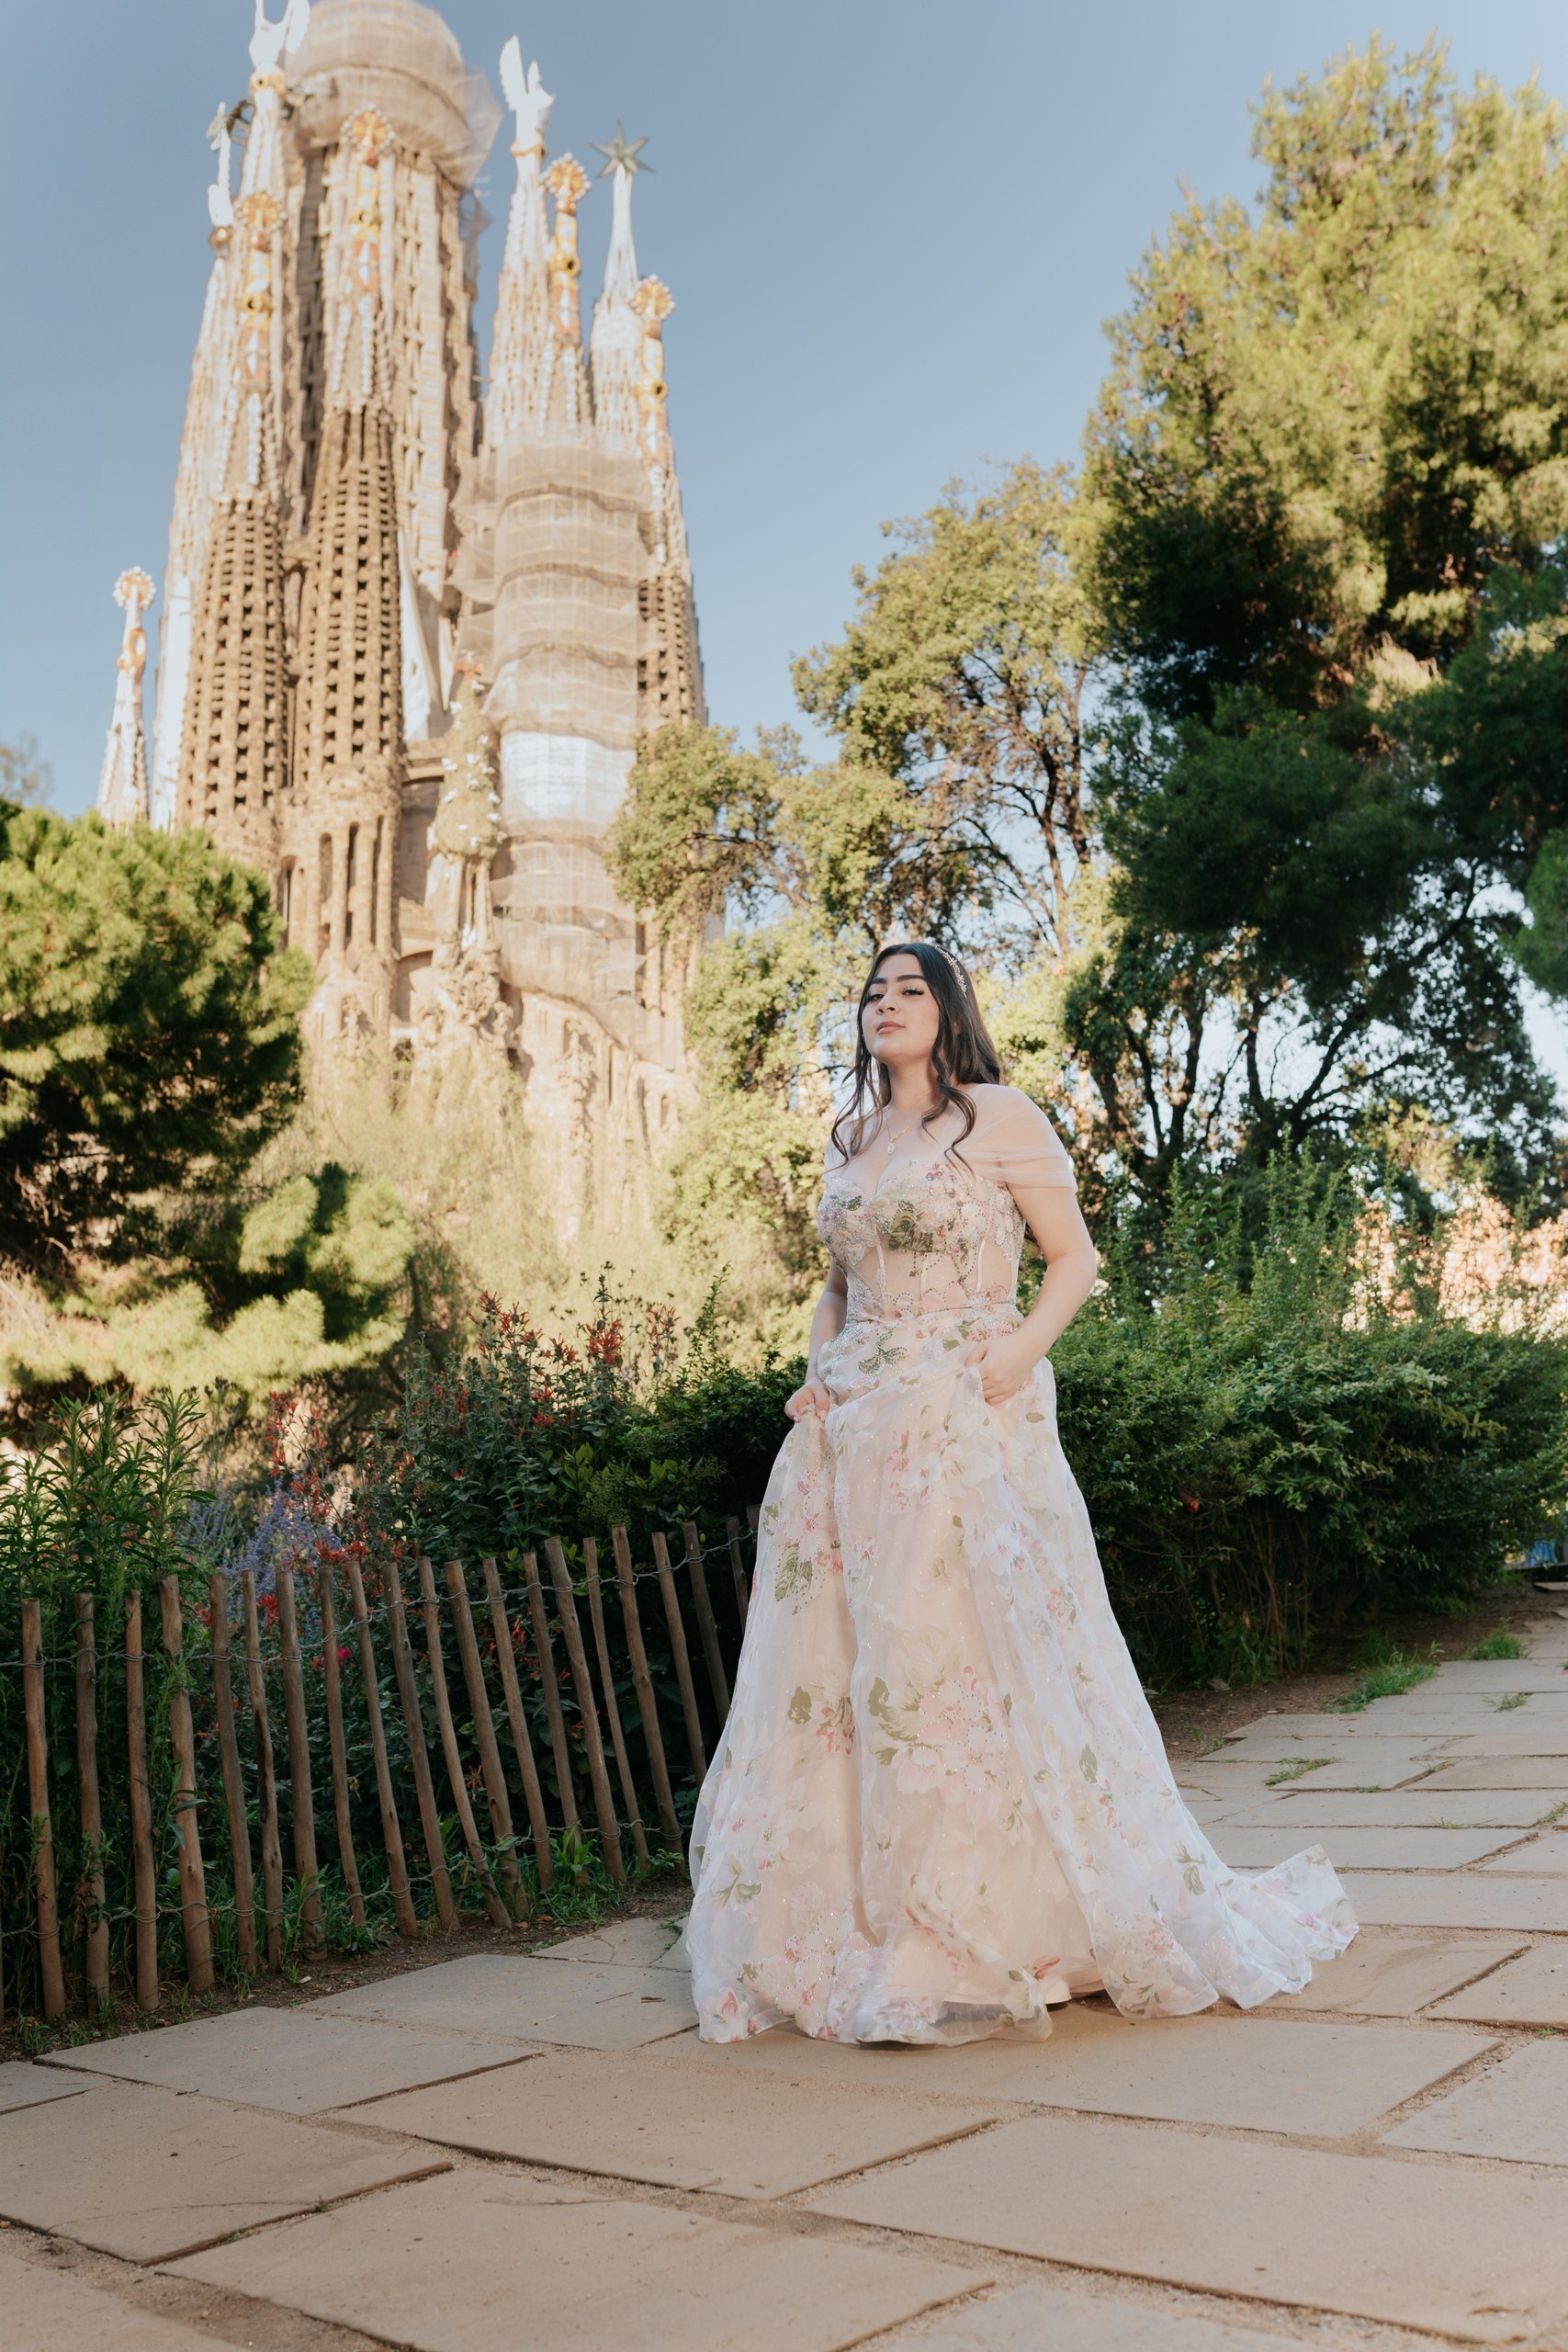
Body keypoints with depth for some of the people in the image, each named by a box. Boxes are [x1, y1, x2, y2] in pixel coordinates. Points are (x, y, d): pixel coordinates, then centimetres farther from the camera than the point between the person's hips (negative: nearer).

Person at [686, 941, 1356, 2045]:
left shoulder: (1001, 1118, 0)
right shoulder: (850, 1139, 17)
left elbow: (1076, 1258, -1)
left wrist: (1022, 1348, -16)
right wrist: (818, 1367, 6)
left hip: (966, 1422, -6)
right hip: (855, 1426, 6)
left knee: (974, 1652, -7)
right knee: (840, 1658, 4)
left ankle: (998, 1936, 5)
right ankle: (860, 1926, 15)